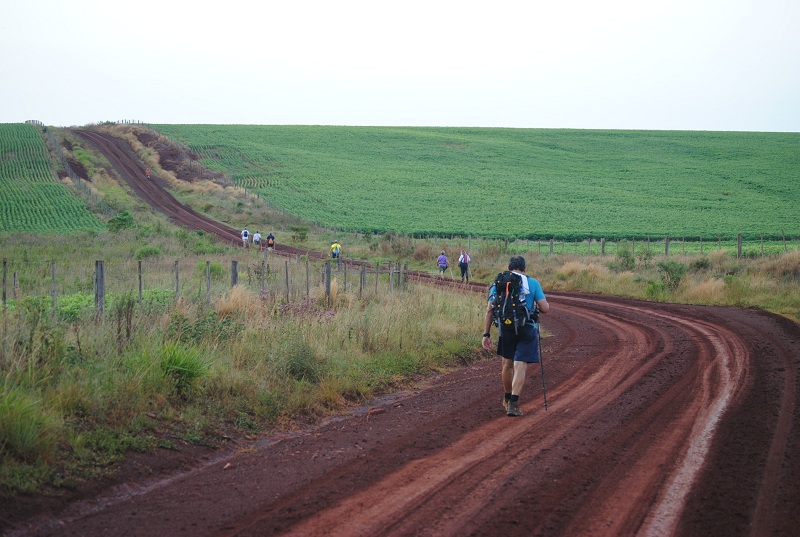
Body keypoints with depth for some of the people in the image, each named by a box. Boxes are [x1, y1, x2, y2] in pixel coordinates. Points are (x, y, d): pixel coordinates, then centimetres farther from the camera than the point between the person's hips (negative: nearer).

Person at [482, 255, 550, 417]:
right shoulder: (533, 283, 1)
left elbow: (490, 310, 1)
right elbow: (545, 308, -6)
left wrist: (486, 334, 3)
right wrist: (546, 304, 19)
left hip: (506, 329, 3)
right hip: (527, 329, -3)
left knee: (507, 364, 20)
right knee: (521, 366, -4)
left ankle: (507, 399, 36)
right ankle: (513, 403, -16)